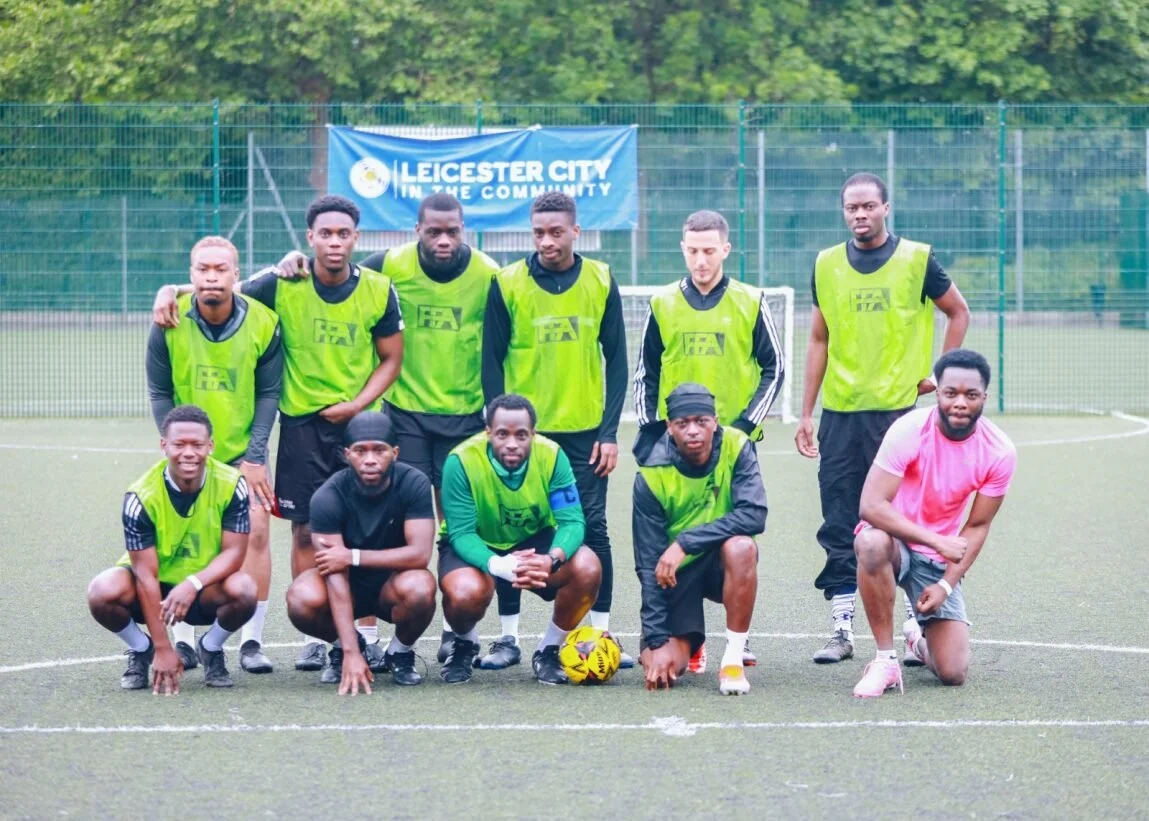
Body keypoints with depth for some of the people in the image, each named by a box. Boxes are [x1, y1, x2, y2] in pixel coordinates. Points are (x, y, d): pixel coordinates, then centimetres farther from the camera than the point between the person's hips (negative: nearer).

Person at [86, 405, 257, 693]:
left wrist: (193, 585, -37)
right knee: (103, 592, -32)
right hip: (155, 590, -1)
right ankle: (141, 650, 3)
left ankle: (211, 649, 2)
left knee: (242, 590, -33)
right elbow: (146, 574, -21)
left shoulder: (231, 485, -16)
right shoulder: (142, 496, -20)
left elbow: (234, 552, -16)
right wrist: (163, 648, -24)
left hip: (206, 587, 1)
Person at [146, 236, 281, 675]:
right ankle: (182, 640, 4)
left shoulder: (263, 322, -10)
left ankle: (252, 641, -3)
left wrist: (254, 458, -8)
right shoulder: (169, 322, -11)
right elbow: (159, 394, -1)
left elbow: (268, 393, -3)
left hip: (244, 452, 0)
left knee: (255, 530, -12)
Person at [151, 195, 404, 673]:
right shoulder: (283, 284, -6)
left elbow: (391, 359, 5)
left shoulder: (379, 291, -3)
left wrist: (356, 405, -8)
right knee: (306, 531, 1)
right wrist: (172, 290, -13)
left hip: (361, 421, 0)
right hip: (302, 422, 0)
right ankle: (316, 637, 9)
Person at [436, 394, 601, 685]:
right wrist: (498, 565, -47)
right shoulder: (462, 461, -26)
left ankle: (549, 650, 1)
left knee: (587, 568, -26)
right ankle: (464, 645, 4)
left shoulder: (552, 456, -19)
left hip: (535, 542, 3)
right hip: (475, 546, -2)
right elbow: (461, 533, -27)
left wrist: (553, 559, -45)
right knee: (466, 593, -36)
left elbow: (572, 521, -21)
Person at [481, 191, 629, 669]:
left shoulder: (601, 282, 2)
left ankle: (601, 633, 11)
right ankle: (508, 637, 10)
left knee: (592, 529, 1)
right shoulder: (507, 284, -2)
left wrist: (609, 432, -1)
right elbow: (491, 361, 1)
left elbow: (616, 361, 4)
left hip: (585, 431, 1)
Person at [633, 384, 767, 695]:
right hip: (676, 572, 0)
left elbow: (754, 515, -30)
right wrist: (657, 641, -22)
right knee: (662, 665, -16)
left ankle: (734, 657, -22)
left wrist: (685, 543, -36)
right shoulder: (652, 476, -18)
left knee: (742, 547, -36)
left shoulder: (736, 447, -17)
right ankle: (690, 643, 23)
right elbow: (649, 563, -16)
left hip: (722, 563, 0)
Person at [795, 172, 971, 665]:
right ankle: (842, 629, 9)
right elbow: (819, 341, 13)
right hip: (839, 413, 3)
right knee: (839, 527, 3)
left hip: (895, 408, -3)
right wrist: (806, 414, 10)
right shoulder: (827, 265, 8)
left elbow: (959, 313, 11)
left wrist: (940, 375, 2)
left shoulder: (916, 259, 0)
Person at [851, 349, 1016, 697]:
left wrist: (946, 584, -12)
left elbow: (977, 527, -1)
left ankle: (921, 638, 29)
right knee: (872, 543, -42)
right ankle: (886, 659, -25)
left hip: (940, 558, 3)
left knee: (953, 673, -11)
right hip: (894, 540, -3)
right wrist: (938, 541, -31)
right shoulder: (910, 431, -21)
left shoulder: (999, 452, -11)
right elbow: (871, 505, -25)